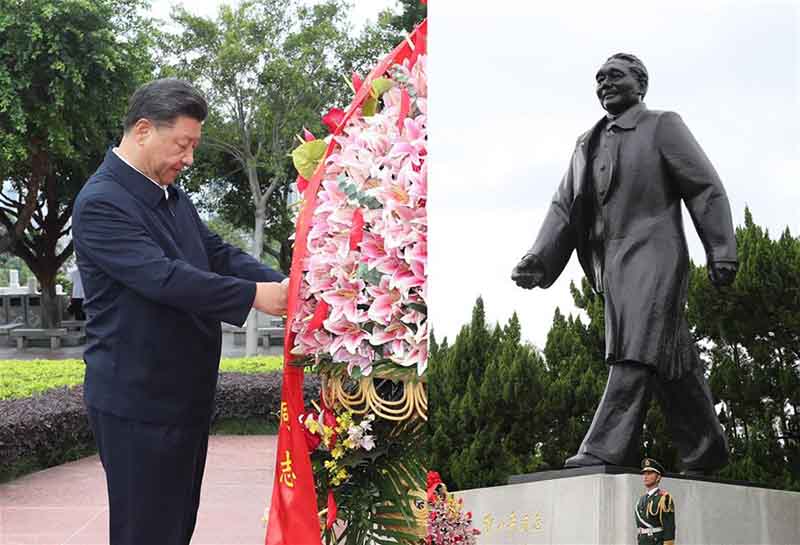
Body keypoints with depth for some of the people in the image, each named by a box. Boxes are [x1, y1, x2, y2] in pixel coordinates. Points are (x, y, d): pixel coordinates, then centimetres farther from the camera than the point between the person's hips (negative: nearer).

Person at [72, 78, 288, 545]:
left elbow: (219, 254, 8)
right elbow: (163, 277, -27)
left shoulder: (174, 196, 12)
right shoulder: (101, 204, -17)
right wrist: (254, 296, -28)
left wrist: (282, 285, -8)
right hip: (138, 402, -9)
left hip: (186, 396, 9)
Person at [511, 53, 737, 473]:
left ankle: (606, 451, -25)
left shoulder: (663, 126, 7)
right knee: (672, 359, 9)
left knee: (637, 350, -18)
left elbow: (706, 189, 1)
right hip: (612, 264, 6)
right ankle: (704, 451, 16)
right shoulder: (587, 144, 23)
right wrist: (539, 259, -1)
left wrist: (721, 251, -7)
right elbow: (564, 207, 14)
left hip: (653, 254, -6)